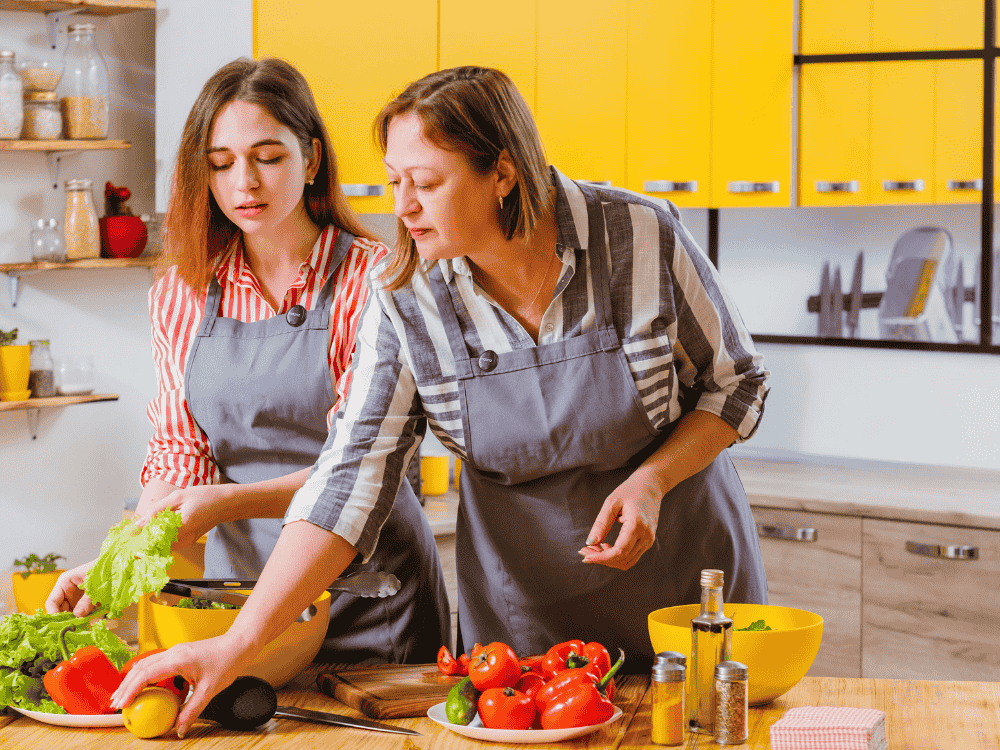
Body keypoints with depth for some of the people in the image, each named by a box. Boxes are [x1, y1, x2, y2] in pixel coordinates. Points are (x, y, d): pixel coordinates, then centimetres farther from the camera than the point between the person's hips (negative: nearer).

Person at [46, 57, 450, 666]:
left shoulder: (373, 278, -10)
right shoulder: (181, 294, 3)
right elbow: (180, 453, 3)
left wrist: (228, 502, -28)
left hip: (370, 589, -3)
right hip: (239, 579, 3)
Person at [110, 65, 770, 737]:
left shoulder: (640, 236, -20)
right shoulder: (405, 298, -15)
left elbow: (737, 384, -5)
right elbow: (350, 479, -18)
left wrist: (652, 481, -22)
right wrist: (238, 644, -27)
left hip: (685, 561, -1)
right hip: (525, 596, 1)